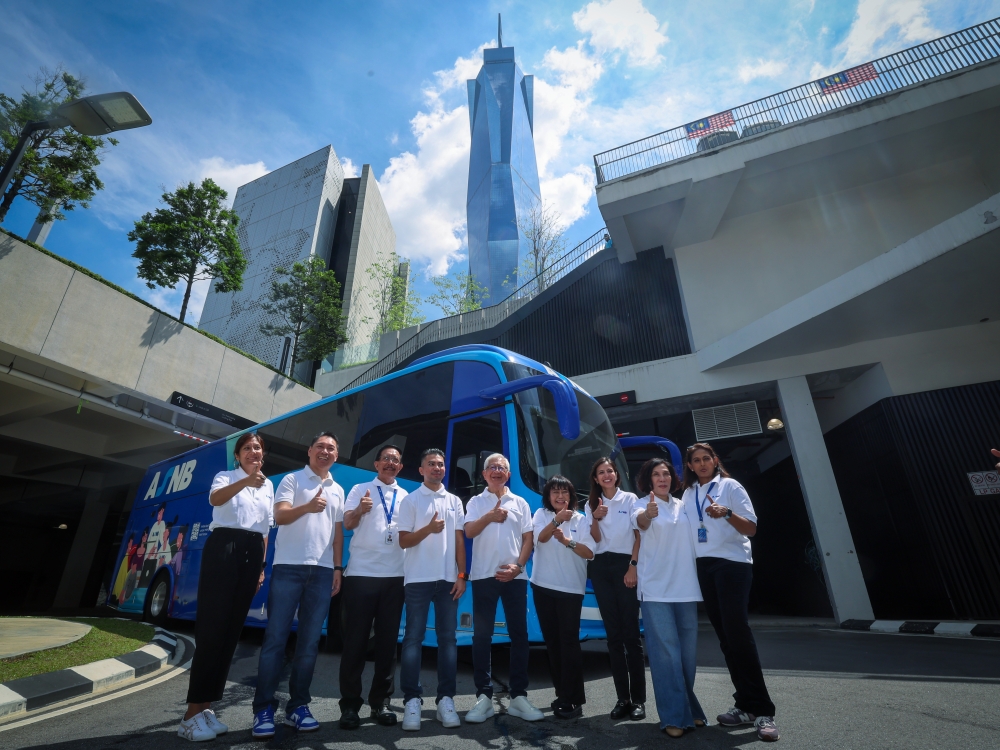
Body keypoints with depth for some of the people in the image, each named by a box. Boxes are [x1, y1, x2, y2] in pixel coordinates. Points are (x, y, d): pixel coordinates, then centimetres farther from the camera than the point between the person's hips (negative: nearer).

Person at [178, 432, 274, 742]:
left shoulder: (268, 486, 16)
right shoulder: (225, 477, 2)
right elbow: (215, 499, -23)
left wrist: (262, 567, 13)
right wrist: (246, 481, -42)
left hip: (252, 554, 5)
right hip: (223, 548, -5)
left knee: (232, 629, 7)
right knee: (212, 627, -6)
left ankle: (206, 707, 17)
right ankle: (193, 713, 2)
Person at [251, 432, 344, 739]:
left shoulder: (337, 490, 16)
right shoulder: (292, 480, 2)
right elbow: (279, 516, -11)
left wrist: (337, 568, 9)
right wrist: (307, 506, -30)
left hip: (322, 571, 4)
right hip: (289, 566, -4)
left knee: (310, 641, 7)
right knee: (276, 637, -1)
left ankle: (298, 705, 18)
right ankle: (264, 709, 10)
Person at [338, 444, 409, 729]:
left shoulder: (406, 497, 12)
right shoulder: (361, 489, 4)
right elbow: (347, 523, -8)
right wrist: (360, 509, -29)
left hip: (394, 576, 3)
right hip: (361, 574, -3)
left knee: (388, 642, 9)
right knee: (355, 641, 4)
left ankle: (381, 702, 21)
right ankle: (350, 704, 16)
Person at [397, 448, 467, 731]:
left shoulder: (454, 501, 10)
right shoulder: (411, 500, 1)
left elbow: (459, 540, 9)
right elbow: (403, 541, -2)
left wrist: (461, 575, 1)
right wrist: (428, 529, -19)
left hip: (448, 578, 3)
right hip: (418, 578, -3)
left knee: (448, 638, 6)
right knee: (413, 638, 0)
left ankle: (446, 699, 15)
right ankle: (412, 700, 9)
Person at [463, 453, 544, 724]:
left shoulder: (520, 503, 10)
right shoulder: (476, 501, 6)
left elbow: (528, 539, 6)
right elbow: (469, 532, -7)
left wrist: (518, 566, -7)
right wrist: (490, 516, -21)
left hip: (515, 576, 2)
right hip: (484, 576, -1)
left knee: (519, 634, 5)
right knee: (482, 636, 3)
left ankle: (519, 696, 16)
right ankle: (484, 696, 14)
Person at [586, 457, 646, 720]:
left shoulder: (630, 499, 1)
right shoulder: (592, 504, 10)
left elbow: (639, 536, -1)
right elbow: (596, 539, 2)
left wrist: (634, 566, -10)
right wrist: (595, 519, -16)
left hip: (625, 565, -3)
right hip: (601, 567, 3)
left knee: (631, 633, -1)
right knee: (613, 634, 7)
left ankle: (638, 699, 7)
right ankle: (622, 697, 14)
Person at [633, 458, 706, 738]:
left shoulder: (682, 505, 11)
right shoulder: (643, 504, -5)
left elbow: (692, 540, 18)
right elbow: (639, 521, -28)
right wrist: (647, 514, -51)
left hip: (686, 587, 5)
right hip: (657, 589, -5)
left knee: (688, 652, 13)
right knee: (667, 652, -4)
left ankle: (689, 708, 30)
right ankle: (674, 716, 7)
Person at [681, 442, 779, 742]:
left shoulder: (730, 486, -1)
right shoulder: (687, 494, 12)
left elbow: (751, 528, -9)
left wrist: (727, 513, -24)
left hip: (732, 563, -5)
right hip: (703, 567, 5)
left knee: (737, 631, -11)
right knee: (725, 635, 8)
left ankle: (763, 710, -2)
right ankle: (746, 704, 17)